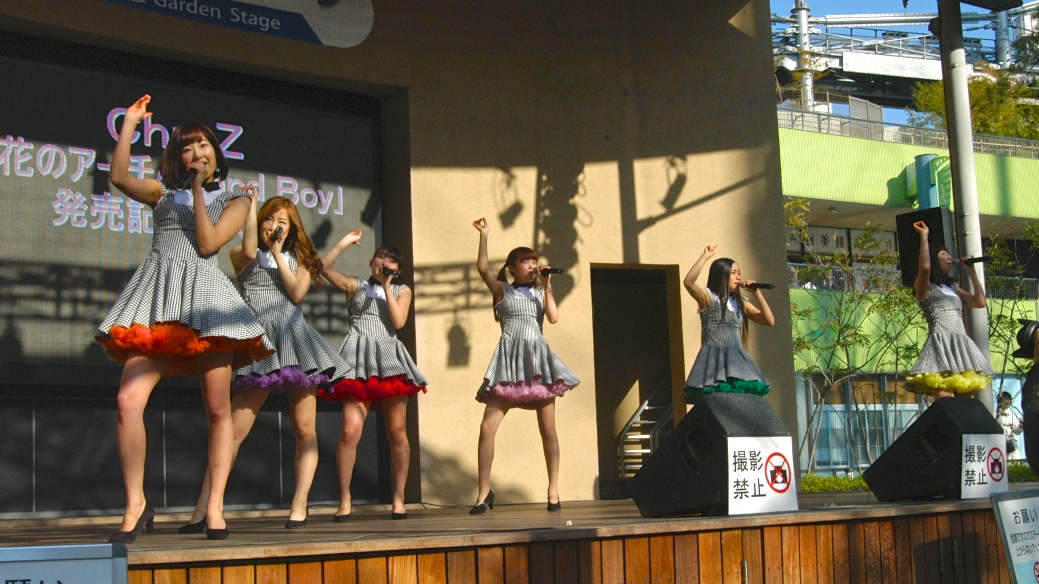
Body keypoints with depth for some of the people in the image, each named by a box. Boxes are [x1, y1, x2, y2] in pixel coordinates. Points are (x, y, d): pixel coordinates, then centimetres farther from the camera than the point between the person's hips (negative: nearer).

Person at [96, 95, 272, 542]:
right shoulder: (163, 194, 23)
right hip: (155, 296, 2)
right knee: (129, 400, -14)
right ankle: (136, 505, -5)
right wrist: (130, 122, 13)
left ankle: (214, 507, 2)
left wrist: (199, 192, 2)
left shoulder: (235, 200, 14)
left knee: (218, 409, -6)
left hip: (204, 296, -2)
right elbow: (119, 177, 8)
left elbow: (208, 243, 0)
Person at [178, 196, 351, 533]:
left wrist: (278, 253, 1)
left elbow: (297, 293, 1)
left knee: (304, 429, -3)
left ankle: (299, 508, 3)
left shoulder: (299, 259, 19)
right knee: (235, 430, -9)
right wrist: (250, 202, -7)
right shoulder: (241, 256, 13)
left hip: (295, 340, 2)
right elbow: (249, 251, -12)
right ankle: (202, 511, -8)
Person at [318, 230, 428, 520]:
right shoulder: (355, 285, 15)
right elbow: (324, 267, 3)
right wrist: (346, 242, 3)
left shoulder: (402, 291, 16)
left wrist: (386, 287, -2)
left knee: (397, 433, 1)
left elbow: (398, 322, -1)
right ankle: (344, 500, -9)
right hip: (359, 360, -2)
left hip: (390, 360, 2)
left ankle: (399, 499, 7)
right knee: (350, 431, -15)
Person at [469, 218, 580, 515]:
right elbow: (482, 269, -5)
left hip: (539, 360, 2)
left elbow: (554, 317, 1)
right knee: (488, 427, -12)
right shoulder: (502, 289, 12)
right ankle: (484, 492, -2)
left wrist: (547, 286, 3)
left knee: (548, 429, 1)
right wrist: (483, 235, -8)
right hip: (509, 362, -2)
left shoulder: (540, 293, 18)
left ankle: (553, 490, 11)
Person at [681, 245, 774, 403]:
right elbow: (688, 282, -19)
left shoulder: (741, 303, 17)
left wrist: (757, 293, 5)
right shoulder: (709, 297, 1)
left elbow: (769, 321, 10)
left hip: (737, 360, 5)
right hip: (714, 359, -5)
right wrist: (706, 256, -17)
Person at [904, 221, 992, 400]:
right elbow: (924, 268, -16)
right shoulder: (924, 287, 6)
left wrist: (971, 272, 23)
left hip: (961, 345, 7)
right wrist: (924, 236, -6)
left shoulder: (953, 289, 26)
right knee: (944, 403, -19)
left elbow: (980, 302, 20)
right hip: (941, 343, -7)